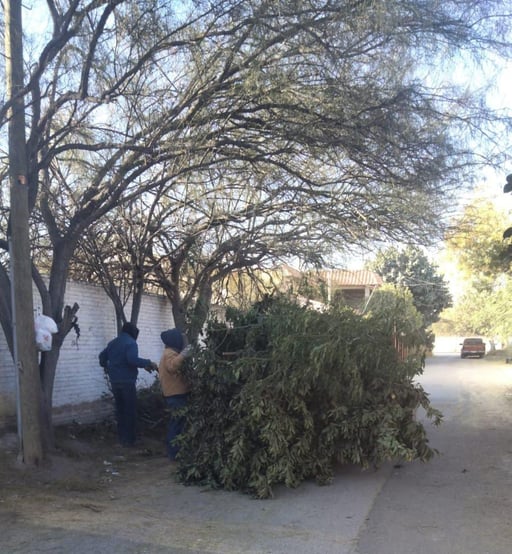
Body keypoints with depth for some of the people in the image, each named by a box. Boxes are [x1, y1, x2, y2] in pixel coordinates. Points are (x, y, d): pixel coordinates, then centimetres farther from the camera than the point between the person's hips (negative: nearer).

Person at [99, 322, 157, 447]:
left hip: (114, 381, 7)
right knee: (130, 410, 1)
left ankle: (121, 438, 17)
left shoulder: (112, 343, 14)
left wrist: (106, 366, 44)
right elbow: (132, 359, -26)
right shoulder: (130, 343, -11)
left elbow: (102, 356, 25)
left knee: (120, 409, 14)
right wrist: (148, 363, -19)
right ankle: (129, 439, 2)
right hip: (127, 381, -7)